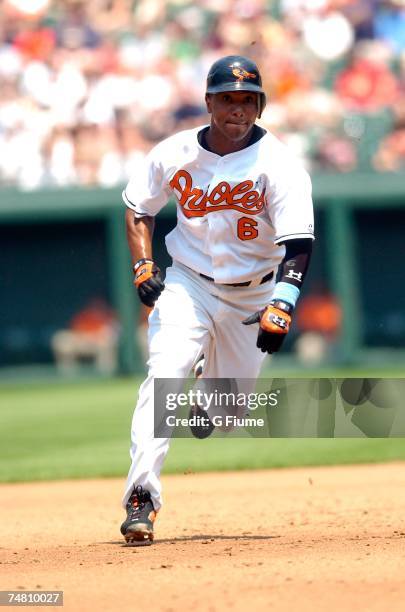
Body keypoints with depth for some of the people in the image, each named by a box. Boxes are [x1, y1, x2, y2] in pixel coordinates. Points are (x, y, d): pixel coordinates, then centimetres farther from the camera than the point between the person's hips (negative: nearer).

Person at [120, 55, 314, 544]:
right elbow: (138, 207, 9)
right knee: (164, 375, -22)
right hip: (187, 284, 0)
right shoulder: (174, 155, -8)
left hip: (252, 296, 0)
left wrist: (280, 307, -38)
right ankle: (141, 495, -26)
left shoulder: (279, 165, -17)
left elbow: (298, 243, -24)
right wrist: (142, 266, -7)